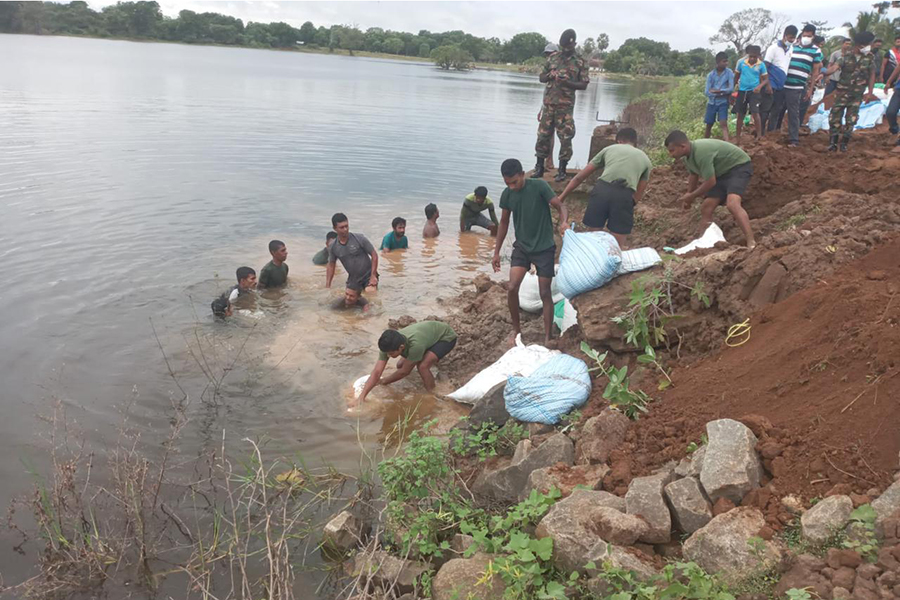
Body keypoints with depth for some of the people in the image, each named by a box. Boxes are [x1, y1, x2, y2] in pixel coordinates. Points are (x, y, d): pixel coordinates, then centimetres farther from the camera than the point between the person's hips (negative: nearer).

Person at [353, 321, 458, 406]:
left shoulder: (415, 344, -43)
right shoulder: (389, 345, -24)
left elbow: (404, 372, -26)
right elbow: (376, 372, -24)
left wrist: (383, 382, -12)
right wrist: (361, 398, -31)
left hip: (446, 336, -7)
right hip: (430, 333, 7)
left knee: (422, 366, -29)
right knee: (401, 365, 4)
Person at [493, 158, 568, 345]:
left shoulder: (539, 186, -15)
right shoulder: (506, 195, -2)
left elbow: (561, 206, -16)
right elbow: (504, 223, 9)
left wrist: (563, 222, -39)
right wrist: (496, 252, 10)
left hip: (544, 248, -3)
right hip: (521, 247, 3)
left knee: (545, 293, 0)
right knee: (512, 288, -11)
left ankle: (547, 337, 10)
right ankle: (516, 329, 9)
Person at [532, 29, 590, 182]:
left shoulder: (580, 62, 1)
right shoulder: (553, 57, 10)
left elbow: (584, 85, -2)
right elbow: (541, 77, 15)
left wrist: (567, 82, -18)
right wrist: (550, 76, -8)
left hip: (566, 105, -3)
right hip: (549, 102, 3)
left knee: (565, 137, -2)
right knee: (543, 134, 4)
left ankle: (562, 170, 5)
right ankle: (539, 167, 13)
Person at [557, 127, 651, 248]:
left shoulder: (609, 149, 28)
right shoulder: (645, 159, 28)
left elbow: (580, 177, 26)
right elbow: (638, 195, 25)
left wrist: (562, 197, 31)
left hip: (601, 189, 1)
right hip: (624, 195, -1)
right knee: (618, 246, 9)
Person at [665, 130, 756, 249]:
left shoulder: (701, 152, -32)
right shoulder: (688, 156, -2)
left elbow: (710, 182, -26)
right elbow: (694, 174, 19)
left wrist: (692, 196, -12)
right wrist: (688, 195, 22)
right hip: (722, 172, 10)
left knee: (732, 204, -31)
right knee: (705, 208, 5)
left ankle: (751, 244, -36)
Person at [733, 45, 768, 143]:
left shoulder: (761, 65, -6)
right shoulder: (741, 62, -4)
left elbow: (765, 79, 0)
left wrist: (759, 86, -20)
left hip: (753, 92, -2)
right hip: (742, 91, 2)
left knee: (755, 113, -15)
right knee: (740, 115, 8)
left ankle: (759, 137, -7)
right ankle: (737, 139, 17)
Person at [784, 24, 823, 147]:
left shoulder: (816, 51, 1)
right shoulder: (793, 47, 10)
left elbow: (815, 71, -1)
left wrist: (810, 89, -6)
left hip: (801, 87, -2)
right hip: (787, 85, 2)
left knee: (795, 113, 3)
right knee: (792, 113, 3)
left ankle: (793, 138, 15)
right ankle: (793, 138, 6)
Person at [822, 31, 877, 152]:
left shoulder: (870, 57, -1)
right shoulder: (847, 56, -7)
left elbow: (872, 75, 5)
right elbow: (835, 67, -21)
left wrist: (870, 92, 1)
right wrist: (823, 73, -41)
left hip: (857, 95, 1)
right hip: (842, 92, -1)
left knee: (851, 120, 4)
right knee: (835, 117, -2)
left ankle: (844, 143, 16)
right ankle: (833, 142, 7)